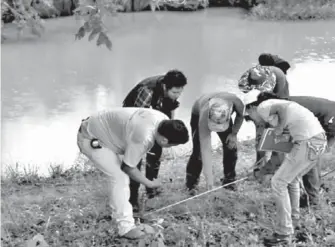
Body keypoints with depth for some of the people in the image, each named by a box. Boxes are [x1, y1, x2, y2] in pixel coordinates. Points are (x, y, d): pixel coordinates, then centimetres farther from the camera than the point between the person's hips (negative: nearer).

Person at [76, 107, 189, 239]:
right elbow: (128, 167, -22)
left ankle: (118, 213, 29)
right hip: (90, 139, -9)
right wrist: (150, 184, -9)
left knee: (121, 175, 15)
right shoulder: (143, 137, -38)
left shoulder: (164, 120, -13)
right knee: (119, 176, -15)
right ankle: (126, 227, -10)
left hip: (99, 128, 9)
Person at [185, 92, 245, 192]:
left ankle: (229, 180, 10)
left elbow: (240, 115, -11)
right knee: (199, 150, -16)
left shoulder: (236, 102, -41)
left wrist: (234, 133, -20)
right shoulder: (204, 117, -46)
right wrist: (209, 179, -45)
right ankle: (191, 184, -1)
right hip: (198, 115, -3)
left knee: (230, 147, -8)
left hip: (222, 116, 3)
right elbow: (206, 149, -44)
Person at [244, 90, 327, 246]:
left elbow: (285, 106, -21)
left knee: (278, 182, -1)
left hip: (308, 142, -9)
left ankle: (284, 234, 3)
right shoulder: (274, 106, 26)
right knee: (291, 178, 29)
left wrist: (280, 128, -7)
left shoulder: (263, 107, -1)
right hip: (319, 138, 9)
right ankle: (293, 213, 50)